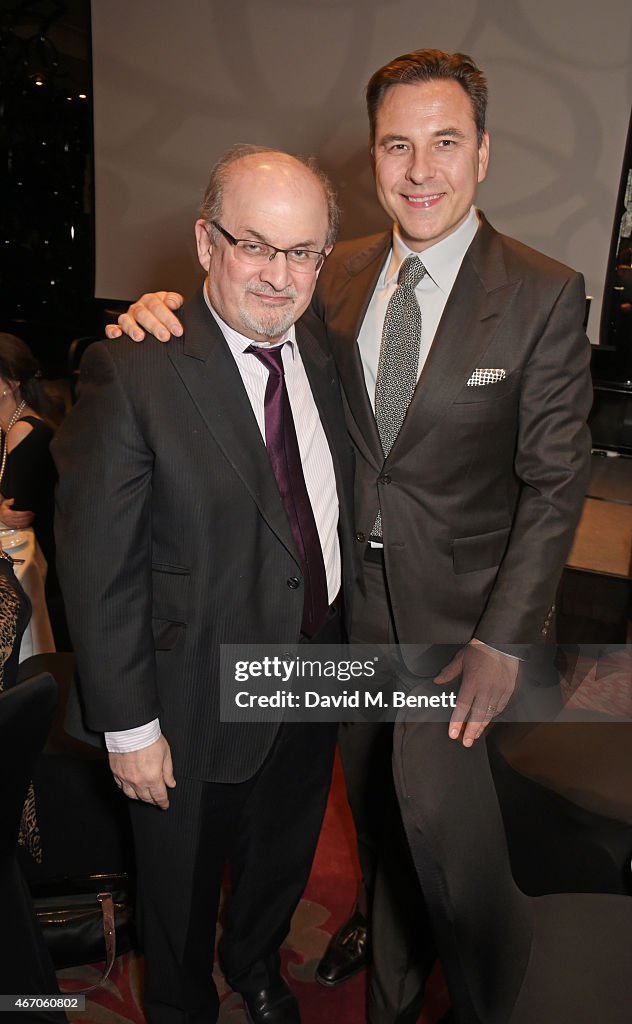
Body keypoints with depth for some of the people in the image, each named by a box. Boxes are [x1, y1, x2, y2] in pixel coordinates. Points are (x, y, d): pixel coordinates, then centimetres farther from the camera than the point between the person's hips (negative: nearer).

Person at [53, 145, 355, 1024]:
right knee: (183, 893, 23)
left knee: (284, 860, 31)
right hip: (201, 702, -5)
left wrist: (347, 640, 5)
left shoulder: (326, 355, -3)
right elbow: (98, 568, -19)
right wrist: (128, 727, -15)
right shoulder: (133, 372, -22)